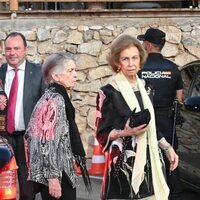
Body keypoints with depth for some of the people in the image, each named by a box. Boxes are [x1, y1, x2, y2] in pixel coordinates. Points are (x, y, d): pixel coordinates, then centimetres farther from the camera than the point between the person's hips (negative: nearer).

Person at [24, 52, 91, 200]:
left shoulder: (49, 97, 14)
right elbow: (48, 142, -21)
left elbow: (30, 135, 17)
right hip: (58, 174, -10)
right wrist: (53, 176, -22)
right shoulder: (56, 100, -14)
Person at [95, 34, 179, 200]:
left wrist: (167, 147, 11)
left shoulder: (144, 88, 10)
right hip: (124, 162, -5)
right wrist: (125, 132, -21)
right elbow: (102, 133, -7)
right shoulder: (109, 92, -9)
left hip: (148, 159, 5)